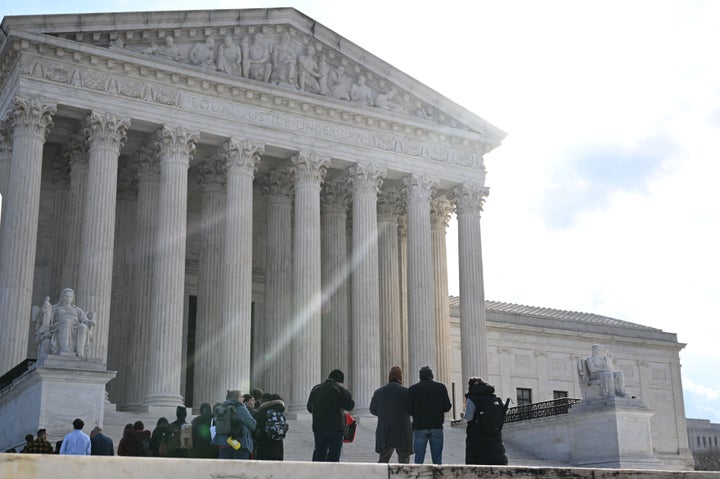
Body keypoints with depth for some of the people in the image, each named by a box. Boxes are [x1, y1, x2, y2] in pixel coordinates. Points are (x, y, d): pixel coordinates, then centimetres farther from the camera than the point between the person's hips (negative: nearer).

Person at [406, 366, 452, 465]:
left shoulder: (412, 389, -1)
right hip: (436, 427, 1)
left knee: (419, 458, 3)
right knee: (437, 459, 7)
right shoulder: (441, 387, 1)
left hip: (419, 427, -1)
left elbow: (409, 410, -5)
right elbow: (447, 407, -1)